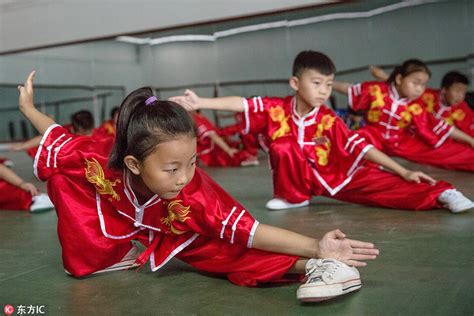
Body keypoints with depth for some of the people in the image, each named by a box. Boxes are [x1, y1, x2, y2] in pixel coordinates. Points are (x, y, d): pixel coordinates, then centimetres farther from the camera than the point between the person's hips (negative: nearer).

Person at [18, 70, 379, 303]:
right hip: (120, 218, 3)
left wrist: (315, 247, -57)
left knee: (222, 250, -30)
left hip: (175, 230, -2)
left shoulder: (195, 194, -42)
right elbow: (59, 138, -16)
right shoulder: (101, 161, -38)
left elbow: (250, 230, -46)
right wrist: (29, 108, -2)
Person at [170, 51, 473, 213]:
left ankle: (439, 193, -15)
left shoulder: (329, 120, -16)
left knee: (381, 183, -24)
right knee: (282, 145, -26)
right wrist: (199, 102, -34)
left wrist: (403, 172, -20)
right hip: (300, 176, 1)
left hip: (336, 175, -1)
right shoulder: (275, 109, -15)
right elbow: (241, 104, -24)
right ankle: (293, 198, -8)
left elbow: (360, 146, -17)